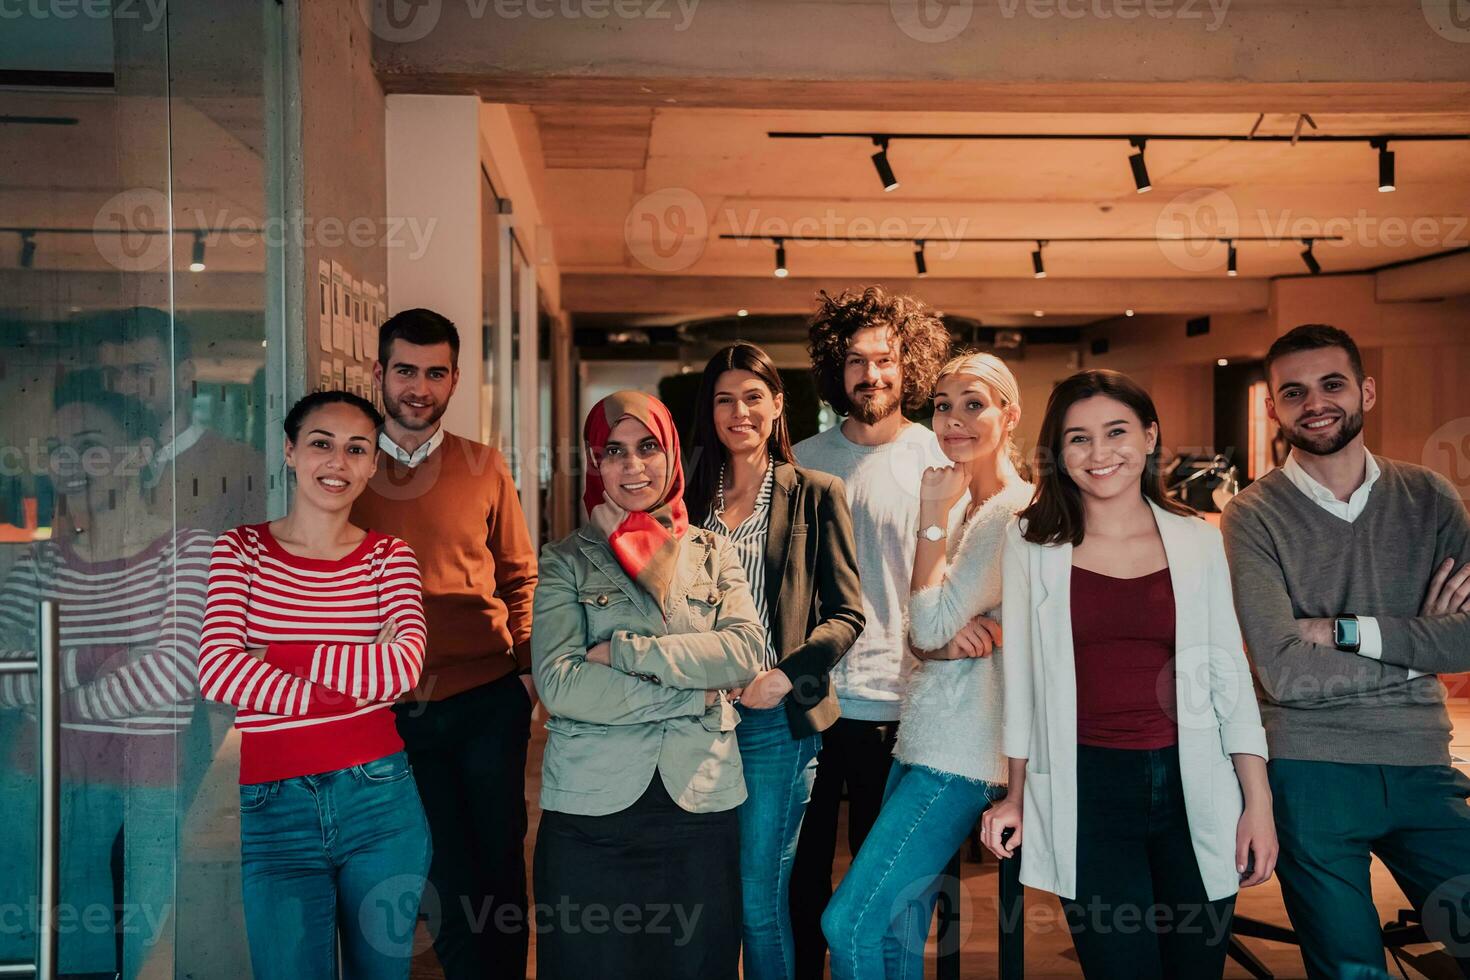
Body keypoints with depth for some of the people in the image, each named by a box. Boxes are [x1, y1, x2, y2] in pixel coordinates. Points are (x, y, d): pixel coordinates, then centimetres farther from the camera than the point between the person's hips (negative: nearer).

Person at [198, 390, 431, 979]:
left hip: (380, 799, 1)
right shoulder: (240, 550, 1)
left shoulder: (390, 557, 4)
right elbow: (216, 670, -14)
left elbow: (405, 665, -14)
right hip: (273, 808, -1)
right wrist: (361, 682, -14)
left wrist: (276, 656, -14)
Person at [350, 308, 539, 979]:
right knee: (448, 879, 10)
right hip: (393, 712, 0)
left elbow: (519, 576, 8)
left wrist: (528, 665, -3)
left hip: (488, 700, 0)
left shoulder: (484, 467, 4)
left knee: (499, 867, 10)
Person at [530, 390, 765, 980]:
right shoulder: (566, 562, 2)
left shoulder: (712, 554, 9)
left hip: (701, 802, 2)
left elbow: (747, 653, -7)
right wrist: (692, 694, -12)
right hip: (591, 808, -1)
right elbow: (559, 682, -11)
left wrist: (624, 651, -13)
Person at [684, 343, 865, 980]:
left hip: (774, 717, -3)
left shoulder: (815, 496, 2)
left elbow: (845, 614, -2)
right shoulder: (690, 497, 11)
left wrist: (784, 677, -14)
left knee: (760, 899, 1)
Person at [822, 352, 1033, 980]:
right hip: (921, 739, 9)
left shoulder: (1018, 511, -14)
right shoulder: (961, 508, 15)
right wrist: (951, 637, -11)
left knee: (849, 922, -8)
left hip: (963, 751, -9)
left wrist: (934, 515, -10)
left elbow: (932, 624, -17)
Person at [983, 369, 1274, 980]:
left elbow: (1229, 676, 6)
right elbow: (1020, 674, 5)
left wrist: (1258, 803, 2)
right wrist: (1016, 796, 8)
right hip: (1086, 790, -2)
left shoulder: (1198, 541, 4)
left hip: (1194, 789, 2)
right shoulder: (1032, 542, 0)